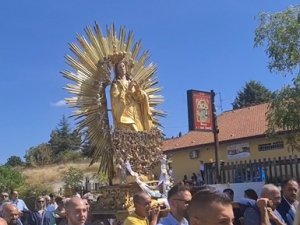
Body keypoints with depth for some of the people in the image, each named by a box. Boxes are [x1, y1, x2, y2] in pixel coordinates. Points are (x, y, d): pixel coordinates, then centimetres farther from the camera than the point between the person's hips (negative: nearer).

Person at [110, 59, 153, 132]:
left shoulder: (132, 82, 22)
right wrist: (127, 90, -11)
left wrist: (138, 89, -3)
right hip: (124, 113, -5)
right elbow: (117, 100, -8)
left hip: (136, 113, 5)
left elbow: (141, 98, 15)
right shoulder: (116, 84, 6)